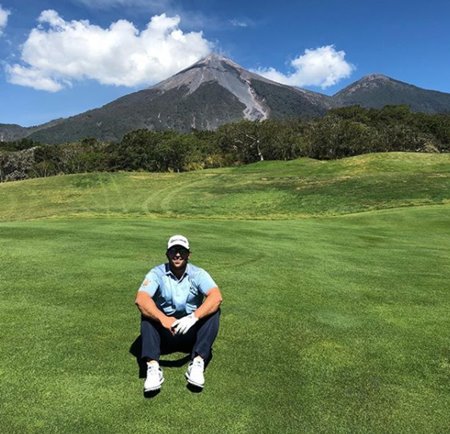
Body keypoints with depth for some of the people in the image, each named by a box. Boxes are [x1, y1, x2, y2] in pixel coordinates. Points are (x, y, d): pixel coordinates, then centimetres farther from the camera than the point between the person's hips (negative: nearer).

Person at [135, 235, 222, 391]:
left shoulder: (198, 274, -8)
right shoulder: (157, 273, -8)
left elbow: (216, 297, -26)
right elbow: (141, 299, -26)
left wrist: (194, 316, -41)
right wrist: (163, 319, -43)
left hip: (192, 332, 0)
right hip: (164, 333, 0)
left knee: (213, 311, -24)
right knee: (147, 313, -26)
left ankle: (197, 363, -31)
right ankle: (153, 367, -35)